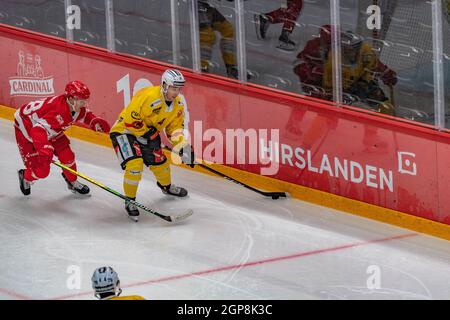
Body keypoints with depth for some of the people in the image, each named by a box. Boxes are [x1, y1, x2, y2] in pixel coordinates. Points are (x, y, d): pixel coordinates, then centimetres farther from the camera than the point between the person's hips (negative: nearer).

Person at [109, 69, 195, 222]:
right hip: (124, 131, -8)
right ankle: (129, 201, -7)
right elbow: (130, 120, -30)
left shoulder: (178, 103, -6)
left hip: (149, 133, 8)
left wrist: (183, 146, -10)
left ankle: (166, 186, 49)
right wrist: (148, 133, -23)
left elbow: (175, 127, 4)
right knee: (135, 164, -25)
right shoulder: (148, 96, -33)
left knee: (160, 163, 14)